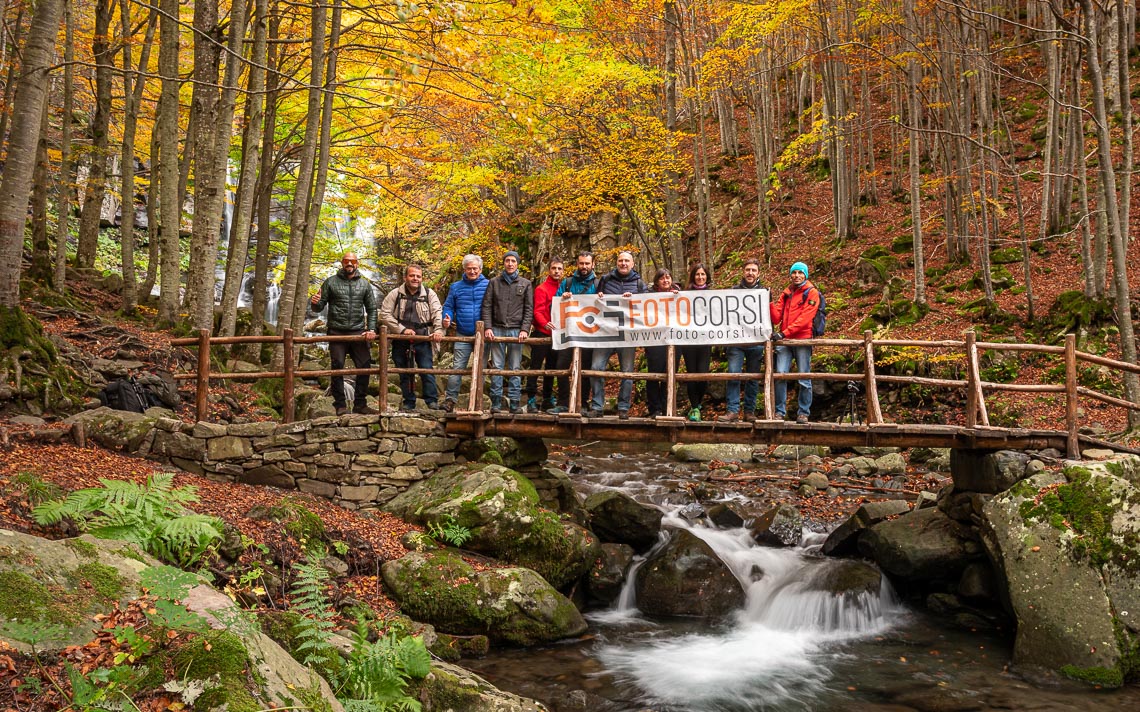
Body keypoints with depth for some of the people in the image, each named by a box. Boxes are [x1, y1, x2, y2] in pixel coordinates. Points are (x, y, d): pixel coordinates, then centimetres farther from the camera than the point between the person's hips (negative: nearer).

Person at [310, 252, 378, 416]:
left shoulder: (365, 284, 10)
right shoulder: (330, 282, 5)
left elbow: (372, 309, 11)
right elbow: (320, 307, 4)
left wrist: (371, 329, -1)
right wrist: (315, 303, -19)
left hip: (359, 333, 2)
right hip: (337, 333, -2)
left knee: (364, 367, 1)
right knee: (337, 368, 0)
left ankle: (360, 404, 11)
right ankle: (340, 405, 7)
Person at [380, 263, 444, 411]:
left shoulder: (429, 294, 4)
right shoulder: (395, 294, 3)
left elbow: (437, 313, -4)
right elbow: (385, 315, -2)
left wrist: (438, 330, -21)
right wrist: (402, 329, -10)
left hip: (423, 340, -1)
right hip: (401, 342, 1)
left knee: (427, 370, -7)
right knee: (405, 374, 8)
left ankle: (432, 402, 1)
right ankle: (409, 403, 17)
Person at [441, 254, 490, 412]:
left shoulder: (488, 285, 1)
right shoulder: (456, 287, 8)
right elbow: (448, 307, 10)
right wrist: (447, 319, -10)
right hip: (462, 335, 1)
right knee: (457, 368, -4)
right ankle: (450, 400, -2)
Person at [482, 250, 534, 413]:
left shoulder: (525, 284, 8)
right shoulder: (494, 282, 9)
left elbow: (529, 309, 4)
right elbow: (487, 306, 6)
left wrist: (524, 330, -8)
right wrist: (487, 327, -5)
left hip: (516, 331, -1)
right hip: (497, 330, 1)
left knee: (515, 369, 2)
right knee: (496, 367, 1)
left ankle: (514, 403, 5)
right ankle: (496, 402, 5)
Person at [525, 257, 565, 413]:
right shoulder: (541, 289, -6)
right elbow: (538, 312, -16)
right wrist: (545, 324, -32)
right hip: (542, 334, -6)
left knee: (552, 367, 13)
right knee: (536, 366, -5)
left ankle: (548, 400, 22)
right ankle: (531, 400, -3)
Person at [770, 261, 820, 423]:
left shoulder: (811, 293, 1)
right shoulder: (786, 294, 17)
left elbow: (805, 318, -11)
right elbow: (777, 318, 10)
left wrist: (784, 333, -18)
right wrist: (770, 303, -7)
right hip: (784, 340, 4)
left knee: (804, 379, 0)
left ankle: (804, 413, 8)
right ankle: (779, 411, 0)